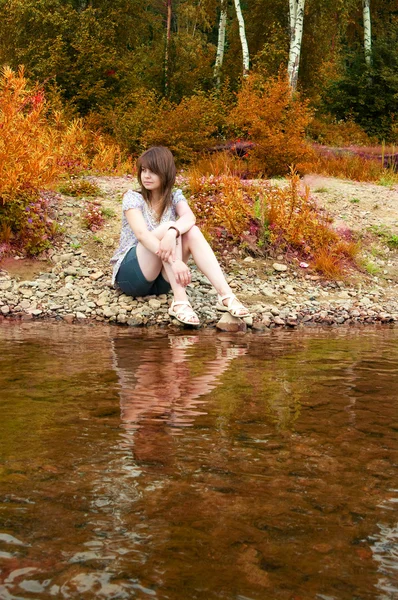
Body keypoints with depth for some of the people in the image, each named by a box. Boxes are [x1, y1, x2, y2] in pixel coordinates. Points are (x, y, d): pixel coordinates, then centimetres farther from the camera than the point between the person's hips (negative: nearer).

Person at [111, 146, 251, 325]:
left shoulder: (175, 197, 4)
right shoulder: (132, 197, -7)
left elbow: (189, 218, -20)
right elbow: (141, 234, -26)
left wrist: (173, 232, -44)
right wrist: (174, 261, -40)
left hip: (161, 279, 4)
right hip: (131, 274, -3)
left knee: (192, 232, -22)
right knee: (167, 227, -27)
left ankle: (225, 295, -34)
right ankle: (179, 302, -38)